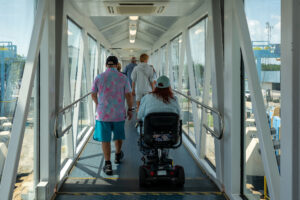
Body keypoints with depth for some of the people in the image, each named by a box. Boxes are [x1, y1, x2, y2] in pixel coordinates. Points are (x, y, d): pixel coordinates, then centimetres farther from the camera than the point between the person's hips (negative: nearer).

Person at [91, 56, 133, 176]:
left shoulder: (99, 78, -4)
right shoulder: (123, 78, -6)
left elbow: (93, 94, 7)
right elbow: (129, 95, -7)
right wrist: (130, 109, 7)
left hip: (103, 113, -1)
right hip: (119, 113, 1)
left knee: (105, 139, 5)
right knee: (118, 135, 22)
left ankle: (108, 164, 0)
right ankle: (118, 156, 43)